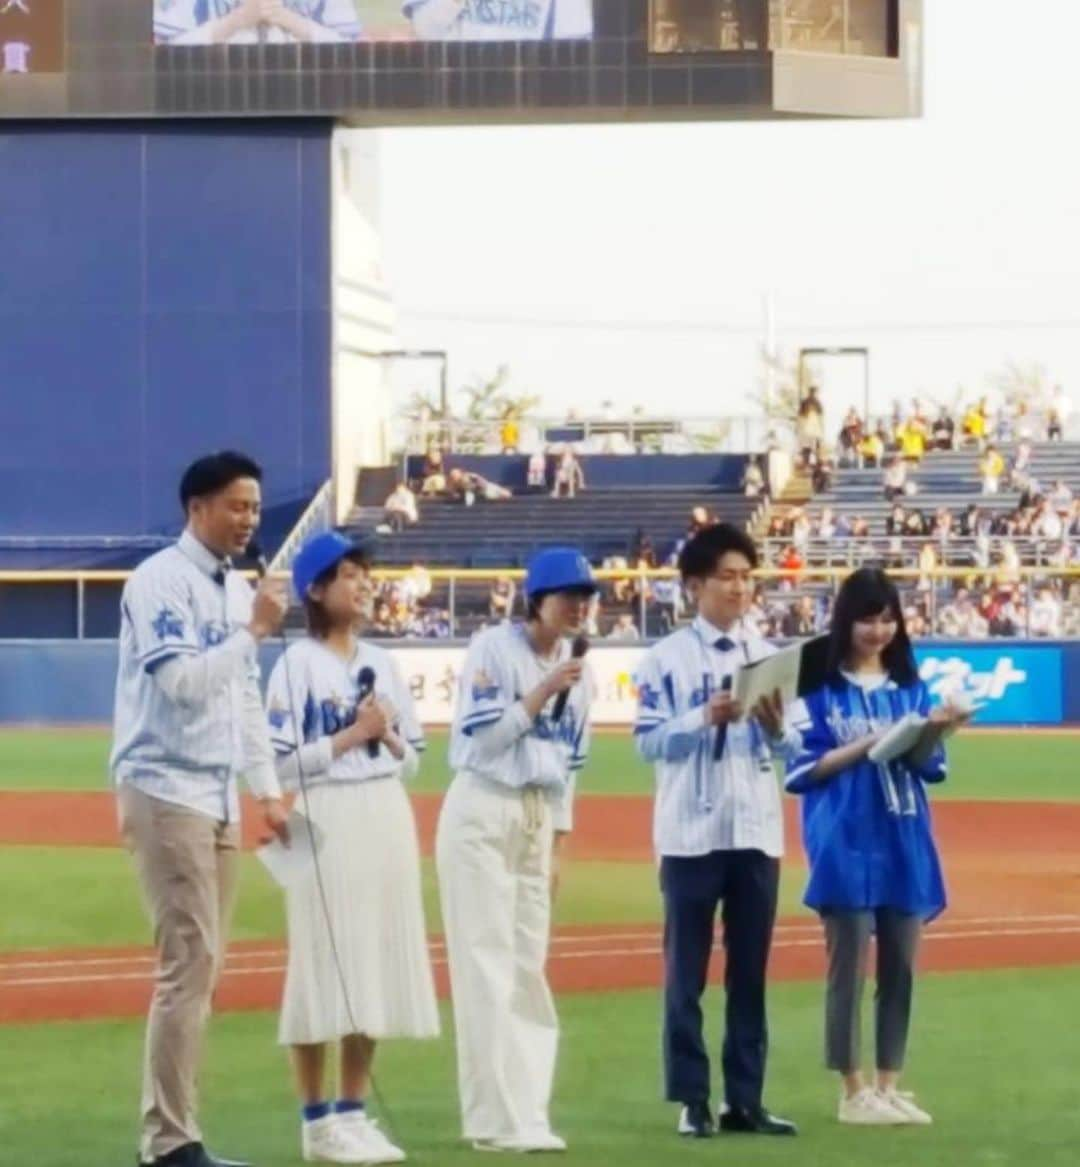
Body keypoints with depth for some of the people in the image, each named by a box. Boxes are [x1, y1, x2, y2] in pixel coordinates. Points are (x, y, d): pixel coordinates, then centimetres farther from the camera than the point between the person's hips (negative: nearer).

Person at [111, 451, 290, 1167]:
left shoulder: (238, 590, 15)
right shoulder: (160, 582, -11)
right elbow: (182, 680, -21)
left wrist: (268, 787, 16)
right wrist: (255, 631, -17)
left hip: (220, 796, 9)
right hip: (166, 791, -9)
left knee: (203, 966, 6)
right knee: (189, 961, -13)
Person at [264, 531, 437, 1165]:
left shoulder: (383, 663, 14)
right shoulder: (298, 663, -5)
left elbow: (413, 756, 16)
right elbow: (280, 761, -11)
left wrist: (387, 734, -4)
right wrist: (348, 736, -14)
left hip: (388, 816, 6)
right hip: (327, 820, -6)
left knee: (379, 961, 6)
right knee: (324, 960, -6)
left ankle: (354, 1112, 14)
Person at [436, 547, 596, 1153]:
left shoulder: (578, 671, 10)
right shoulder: (493, 649, -9)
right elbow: (481, 737, -15)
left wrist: (558, 844, 14)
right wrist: (542, 693, -19)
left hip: (537, 819, 7)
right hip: (483, 813, -7)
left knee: (529, 966, 6)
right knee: (488, 964, -9)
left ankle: (524, 1112, 9)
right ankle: (498, 1118, -13)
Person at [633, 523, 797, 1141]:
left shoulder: (770, 655, 9)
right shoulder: (667, 658, -2)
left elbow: (786, 748, 8)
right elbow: (649, 740, -8)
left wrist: (775, 727, -14)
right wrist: (706, 718, -21)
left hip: (757, 830, 4)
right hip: (692, 831, -4)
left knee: (750, 971, 7)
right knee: (688, 971, 1)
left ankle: (746, 1099, 11)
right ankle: (692, 1100, 4)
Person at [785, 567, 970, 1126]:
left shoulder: (909, 683, 11)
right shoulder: (818, 684, -3)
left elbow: (927, 765, 5)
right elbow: (801, 769, -7)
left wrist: (933, 732, -16)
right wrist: (865, 746, -17)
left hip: (905, 842, 5)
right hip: (847, 845, -5)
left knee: (901, 968, 6)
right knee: (849, 967, -4)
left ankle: (889, 1086, 13)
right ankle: (854, 1093, 1)